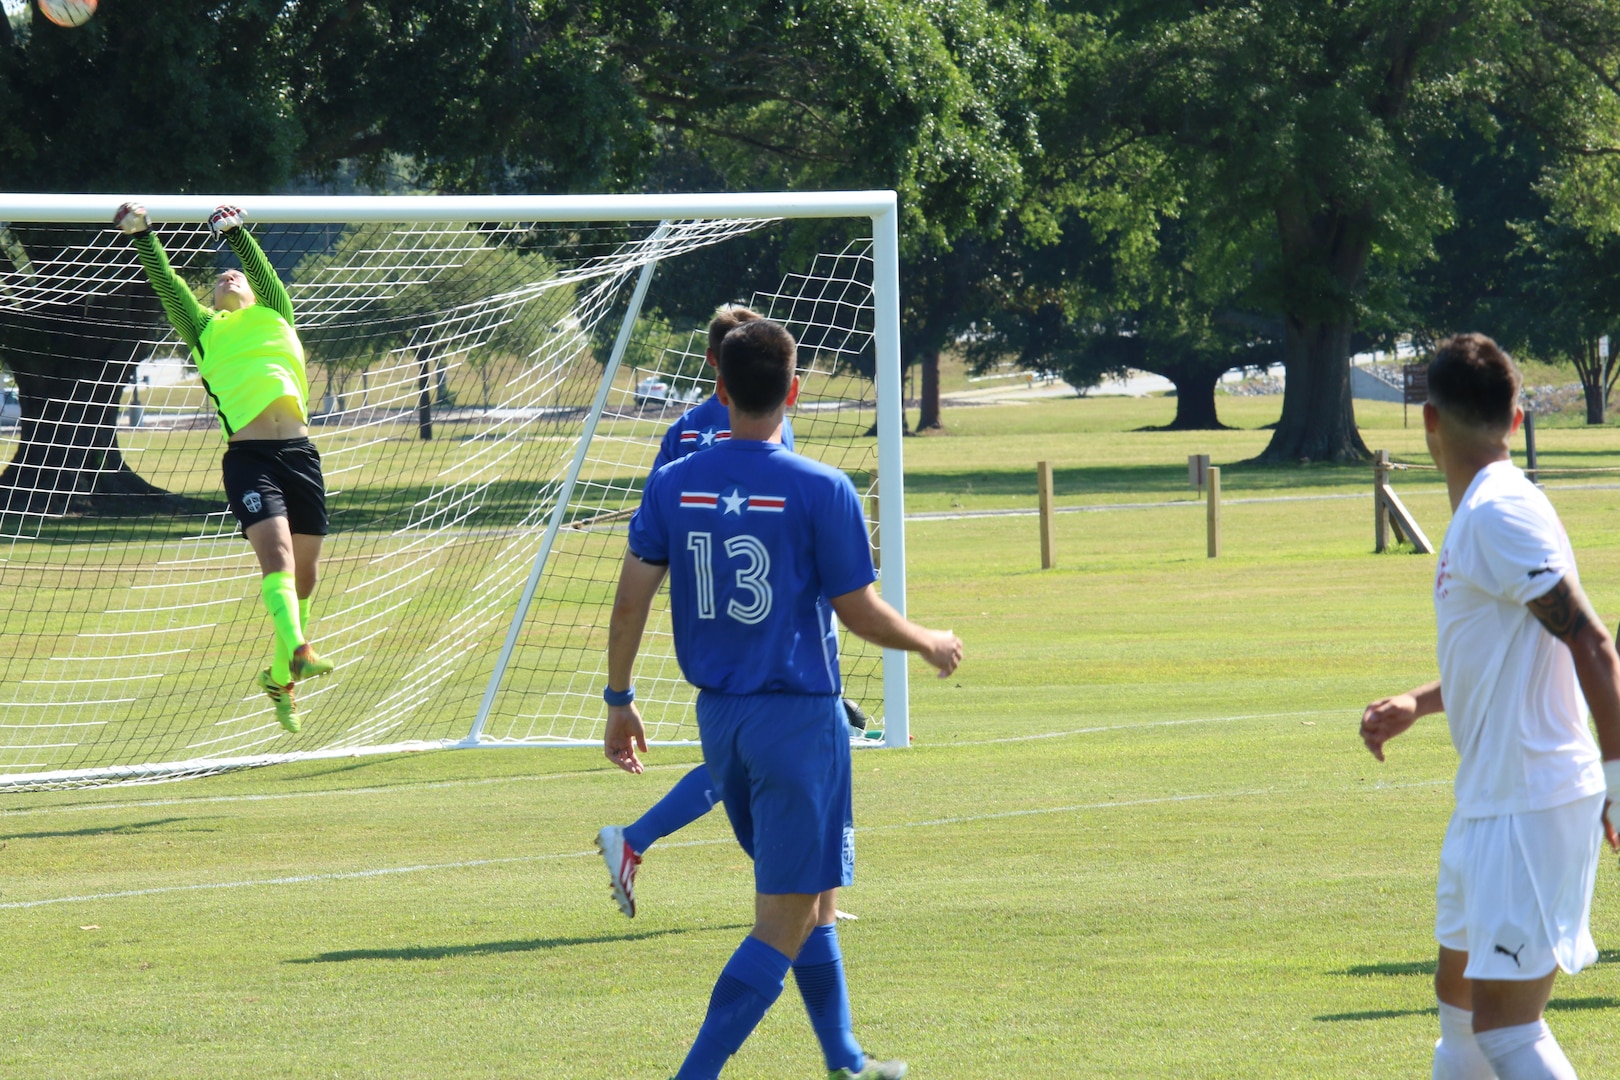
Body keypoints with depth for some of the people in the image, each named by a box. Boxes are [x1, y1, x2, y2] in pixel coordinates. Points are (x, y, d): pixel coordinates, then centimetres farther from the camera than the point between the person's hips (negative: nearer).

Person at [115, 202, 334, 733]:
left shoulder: (275, 318, 22)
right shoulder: (207, 332, 18)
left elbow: (263, 270, 7)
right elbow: (167, 284, 9)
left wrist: (235, 233, -7)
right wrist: (142, 236, -1)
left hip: (300, 454, 3)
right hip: (247, 456, -3)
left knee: (304, 570, 5)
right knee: (276, 552, -22)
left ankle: (279, 675, 18)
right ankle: (296, 649, -37)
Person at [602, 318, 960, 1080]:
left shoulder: (673, 486, 1)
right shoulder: (821, 491, -12)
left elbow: (630, 598, 1)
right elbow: (860, 613, -8)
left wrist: (619, 701, 12)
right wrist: (930, 645, 10)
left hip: (718, 717, 6)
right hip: (799, 716, -6)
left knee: (812, 899, 22)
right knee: (784, 925, -3)